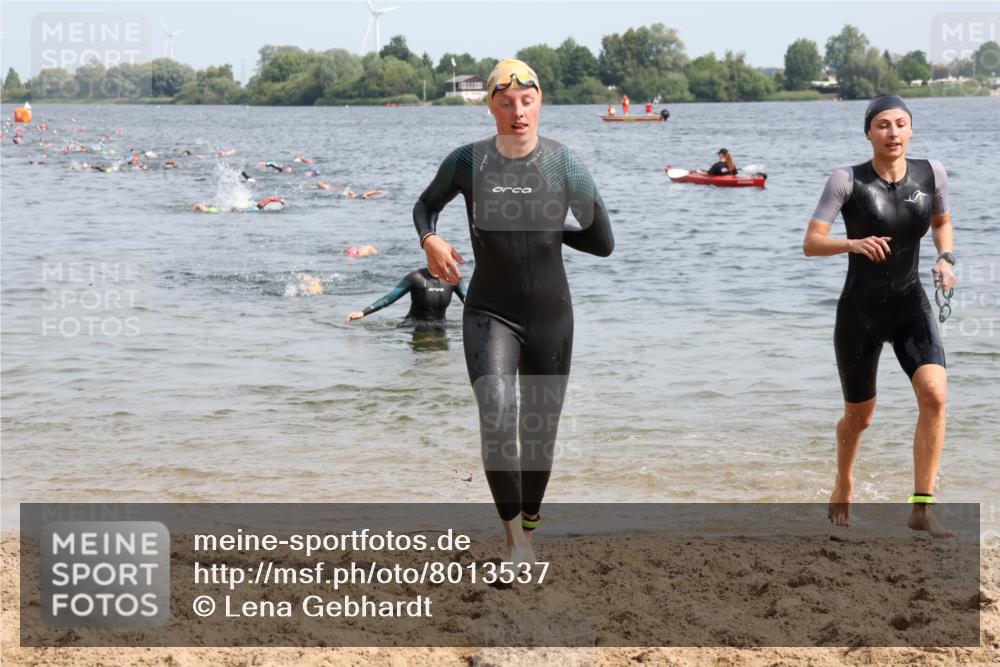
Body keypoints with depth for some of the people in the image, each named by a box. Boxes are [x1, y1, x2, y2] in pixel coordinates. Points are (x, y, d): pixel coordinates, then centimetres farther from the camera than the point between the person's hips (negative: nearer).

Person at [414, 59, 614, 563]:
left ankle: (529, 521, 32)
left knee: (540, 430, 10)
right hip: (490, 313, -1)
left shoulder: (563, 164, -7)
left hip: (550, 314, 1)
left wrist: (549, 230, -1)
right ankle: (514, 534, -16)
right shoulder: (468, 161, -6)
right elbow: (426, 204, 14)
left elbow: (602, 243, 0)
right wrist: (430, 241, -5)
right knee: (496, 417, -23)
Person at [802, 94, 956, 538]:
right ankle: (843, 487, 44)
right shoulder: (848, 181, -13)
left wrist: (945, 259, -3)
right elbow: (810, 243, -17)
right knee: (859, 417, 11)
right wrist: (853, 243, -35)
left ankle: (922, 508, -16)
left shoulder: (931, 173, -2)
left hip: (911, 307, 2)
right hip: (859, 313, -2)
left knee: (935, 394, -22)